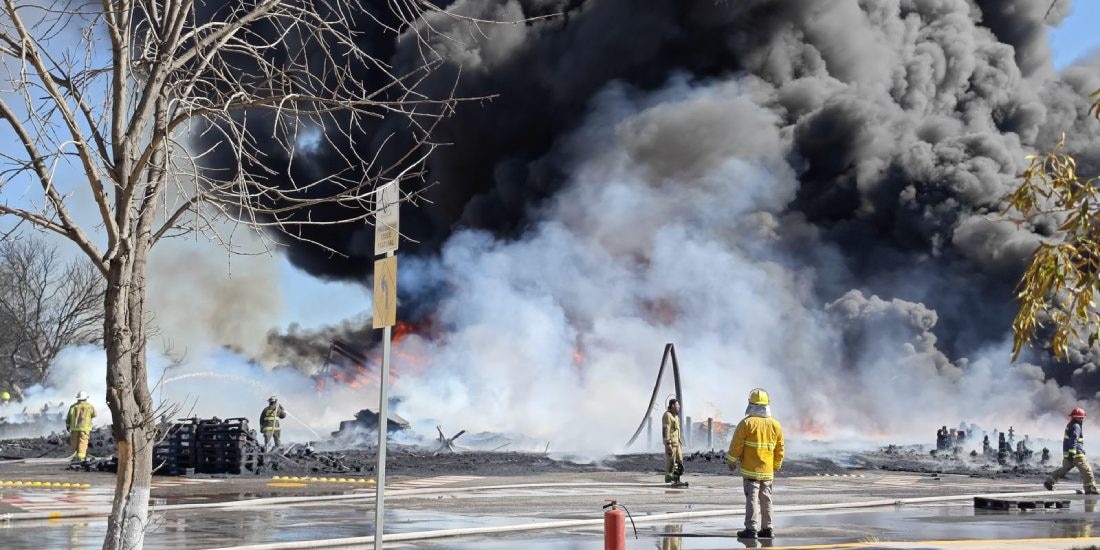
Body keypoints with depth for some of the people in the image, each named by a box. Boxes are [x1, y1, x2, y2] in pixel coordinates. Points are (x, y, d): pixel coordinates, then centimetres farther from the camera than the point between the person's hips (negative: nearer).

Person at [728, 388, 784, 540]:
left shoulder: (747, 423, -10)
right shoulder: (775, 425, 5)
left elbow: (736, 445, -8)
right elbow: (779, 449, 11)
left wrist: (731, 461, 5)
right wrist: (776, 466, 24)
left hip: (750, 469, -4)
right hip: (768, 470, 5)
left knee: (752, 498, -4)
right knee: (766, 499, 13)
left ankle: (751, 528, -8)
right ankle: (766, 528, 18)